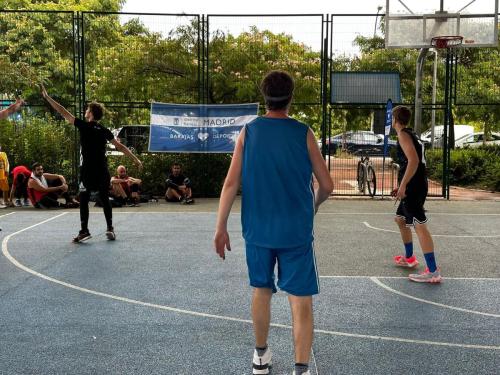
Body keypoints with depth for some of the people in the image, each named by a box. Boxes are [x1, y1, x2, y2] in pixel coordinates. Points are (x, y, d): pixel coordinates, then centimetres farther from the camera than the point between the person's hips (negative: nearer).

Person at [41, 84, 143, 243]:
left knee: (84, 200, 2)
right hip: (103, 171, 4)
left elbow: (63, 112, -2)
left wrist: (47, 96, 4)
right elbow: (120, 146, 9)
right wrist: (136, 159, 14)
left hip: (88, 170, -4)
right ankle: (110, 228, 11)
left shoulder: (84, 126, -4)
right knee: (105, 199, 12)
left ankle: (84, 231, -2)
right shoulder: (104, 130, 8)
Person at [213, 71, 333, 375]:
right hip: (296, 232, -2)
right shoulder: (303, 133, -4)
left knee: (262, 290, 20)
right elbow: (327, 186, 0)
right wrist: (314, 206, 21)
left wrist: (221, 227, 1)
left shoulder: (248, 132, -1)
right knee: (301, 300, 3)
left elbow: (231, 183, -5)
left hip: (257, 230, 3)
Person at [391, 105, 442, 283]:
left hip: (413, 188, -10)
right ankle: (409, 258, 36)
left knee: (419, 226, -13)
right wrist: (402, 186, 25)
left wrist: (403, 185, -22)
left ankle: (433, 272, -15)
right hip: (415, 187, 10)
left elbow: (414, 161, -22)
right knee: (400, 219, 25)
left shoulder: (403, 134, -9)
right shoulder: (411, 134, 19)